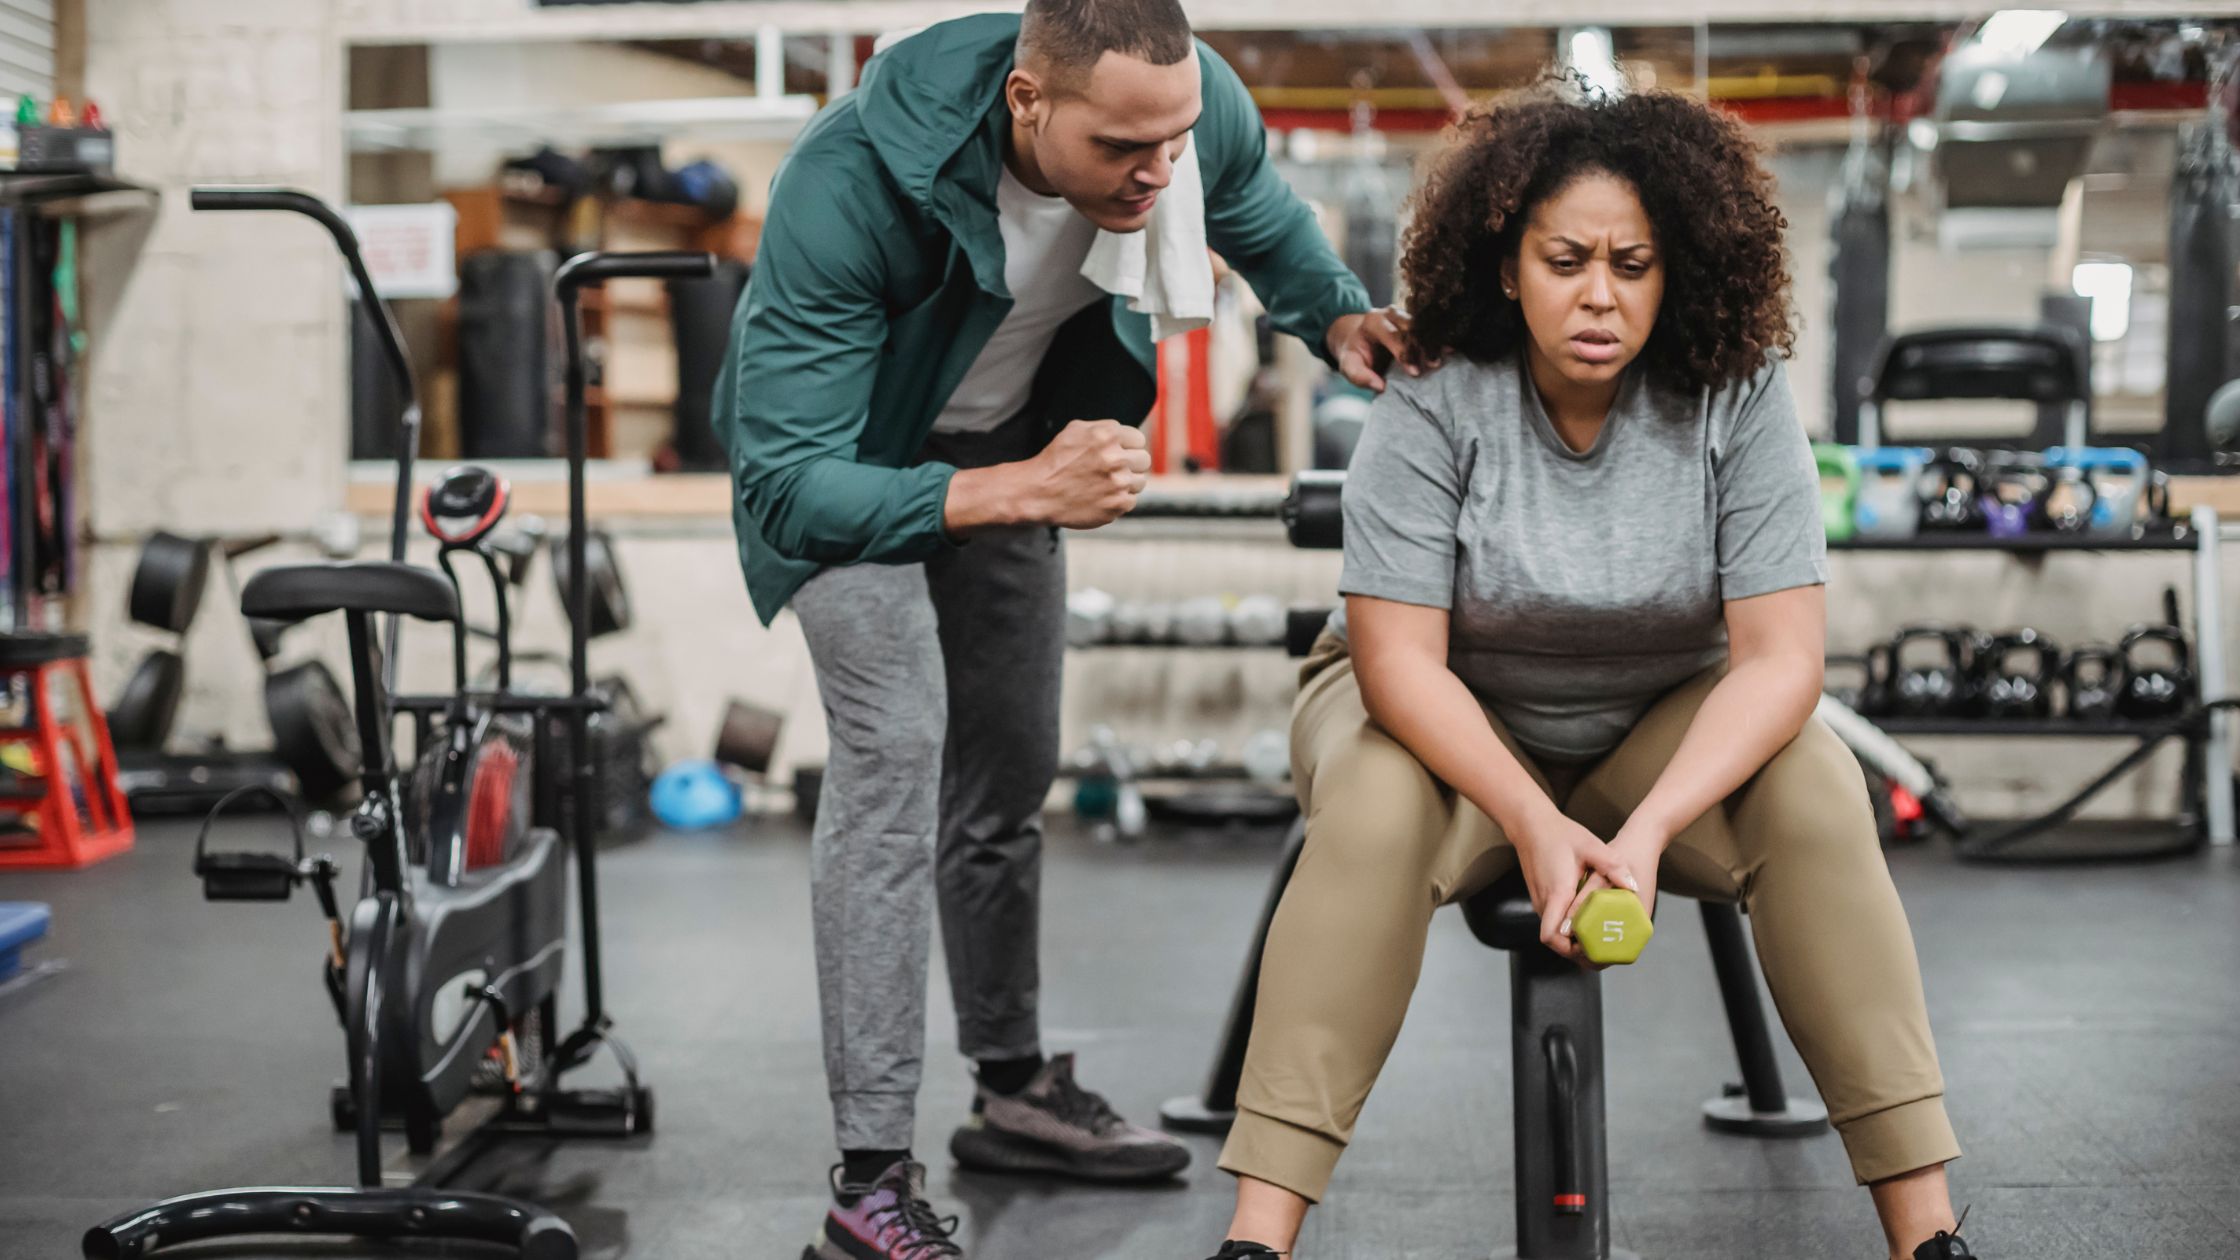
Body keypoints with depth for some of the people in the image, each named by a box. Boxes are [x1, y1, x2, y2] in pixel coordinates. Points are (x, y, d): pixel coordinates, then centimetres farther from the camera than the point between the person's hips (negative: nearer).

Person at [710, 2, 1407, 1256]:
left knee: (1011, 767, 13)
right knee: (895, 743, -21)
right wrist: (1021, 493, -51)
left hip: (1012, 432, 6)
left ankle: (1014, 1089, 32)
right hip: (844, 445, -5)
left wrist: (1341, 318, -23)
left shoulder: (1197, 101, -27)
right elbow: (787, 483, -40)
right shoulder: (851, 189, -42)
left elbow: (1267, 223, -1)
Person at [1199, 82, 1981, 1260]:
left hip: (1665, 734, 2)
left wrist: (1649, 828, -35)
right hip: (1454, 723, -1)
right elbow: (1399, 657, -22)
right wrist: (1535, 828, -34)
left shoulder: (1737, 402, -17)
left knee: (1815, 787, -27)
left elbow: (1780, 655, -21)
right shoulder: (1431, 411, -20)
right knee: (1373, 806, -33)